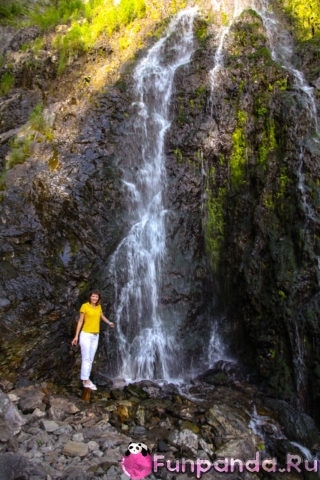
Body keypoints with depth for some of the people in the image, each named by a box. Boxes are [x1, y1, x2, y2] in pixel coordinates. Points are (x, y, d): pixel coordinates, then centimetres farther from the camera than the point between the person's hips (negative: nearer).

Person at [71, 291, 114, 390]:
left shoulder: (98, 306, 6)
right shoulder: (84, 306, -10)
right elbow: (80, 321, -8)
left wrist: (109, 323, 35)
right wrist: (76, 336, -10)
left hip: (95, 336, 6)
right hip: (86, 335, -6)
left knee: (90, 359, 9)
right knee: (86, 359, -8)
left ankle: (86, 379, 18)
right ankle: (86, 381, -6)